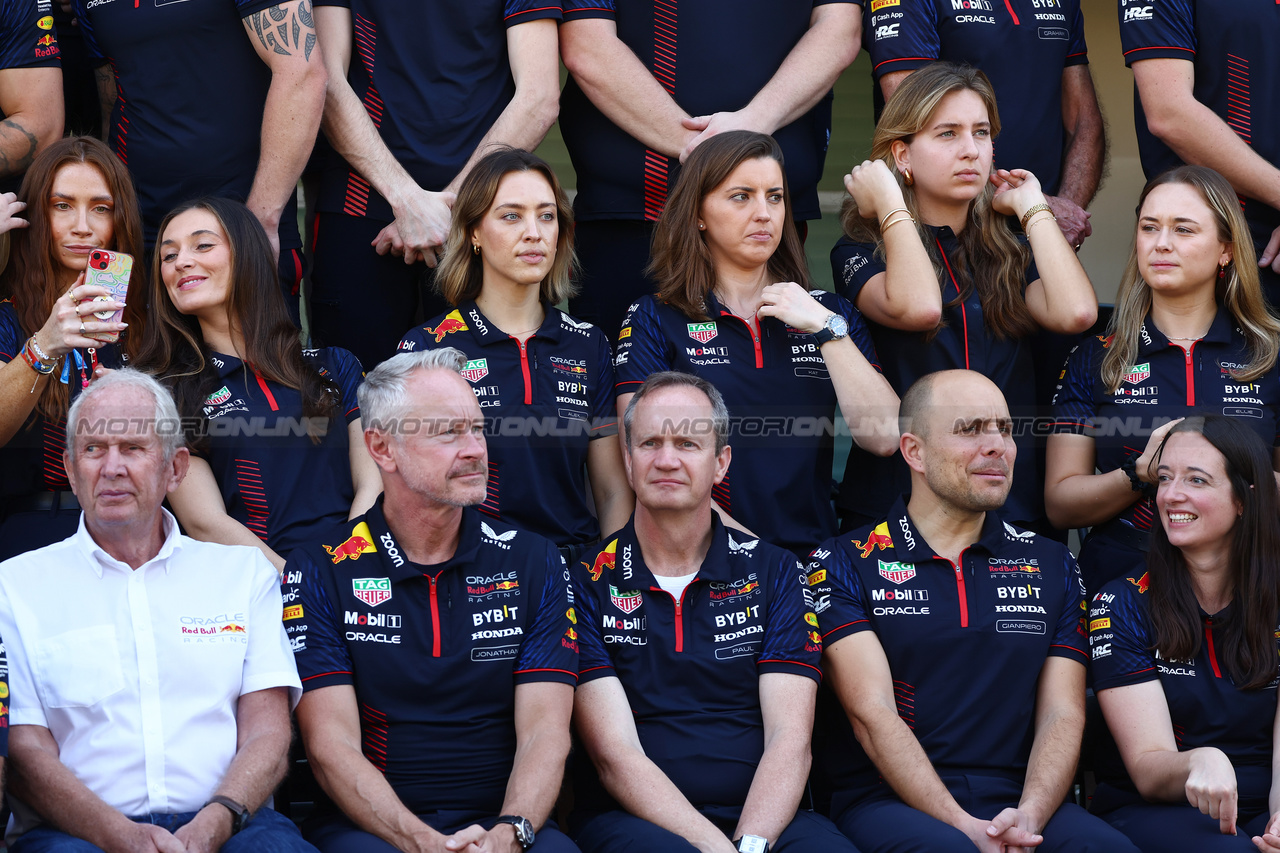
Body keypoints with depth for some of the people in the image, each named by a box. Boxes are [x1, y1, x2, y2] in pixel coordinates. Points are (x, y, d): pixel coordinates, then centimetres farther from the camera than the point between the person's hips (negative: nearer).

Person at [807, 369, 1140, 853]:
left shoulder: (1050, 567, 17)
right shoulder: (845, 564, 6)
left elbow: (1062, 715, 9)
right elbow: (872, 714, -5)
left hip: (1019, 800, 3)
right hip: (890, 803, -3)